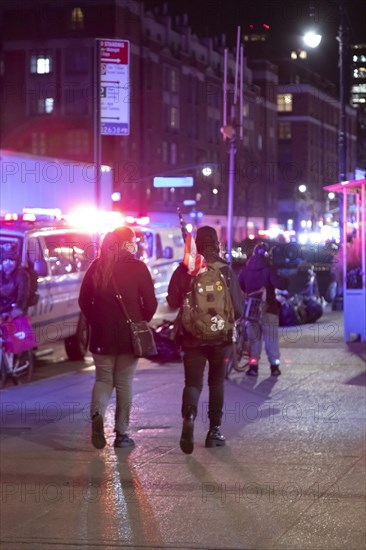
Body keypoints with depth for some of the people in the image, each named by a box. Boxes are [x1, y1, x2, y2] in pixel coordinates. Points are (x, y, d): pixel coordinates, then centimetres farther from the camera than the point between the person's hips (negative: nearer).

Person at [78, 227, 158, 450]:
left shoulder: (97, 266, 2)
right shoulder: (137, 268, -7)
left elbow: (84, 300, 5)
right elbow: (150, 303, -8)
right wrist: (141, 322, 10)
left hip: (102, 334, 2)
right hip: (129, 335, -2)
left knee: (103, 379, 12)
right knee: (124, 382, 8)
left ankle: (97, 413, -16)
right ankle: (121, 433, 9)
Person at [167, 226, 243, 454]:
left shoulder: (184, 270, -4)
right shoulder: (227, 271, -5)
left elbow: (172, 302, -1)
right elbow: (238, 307, -1)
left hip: (193, 336, 0)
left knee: (193, 382, 3)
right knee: (217, 381, 15)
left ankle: (189, 415, -26)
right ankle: (214, 430, 14)